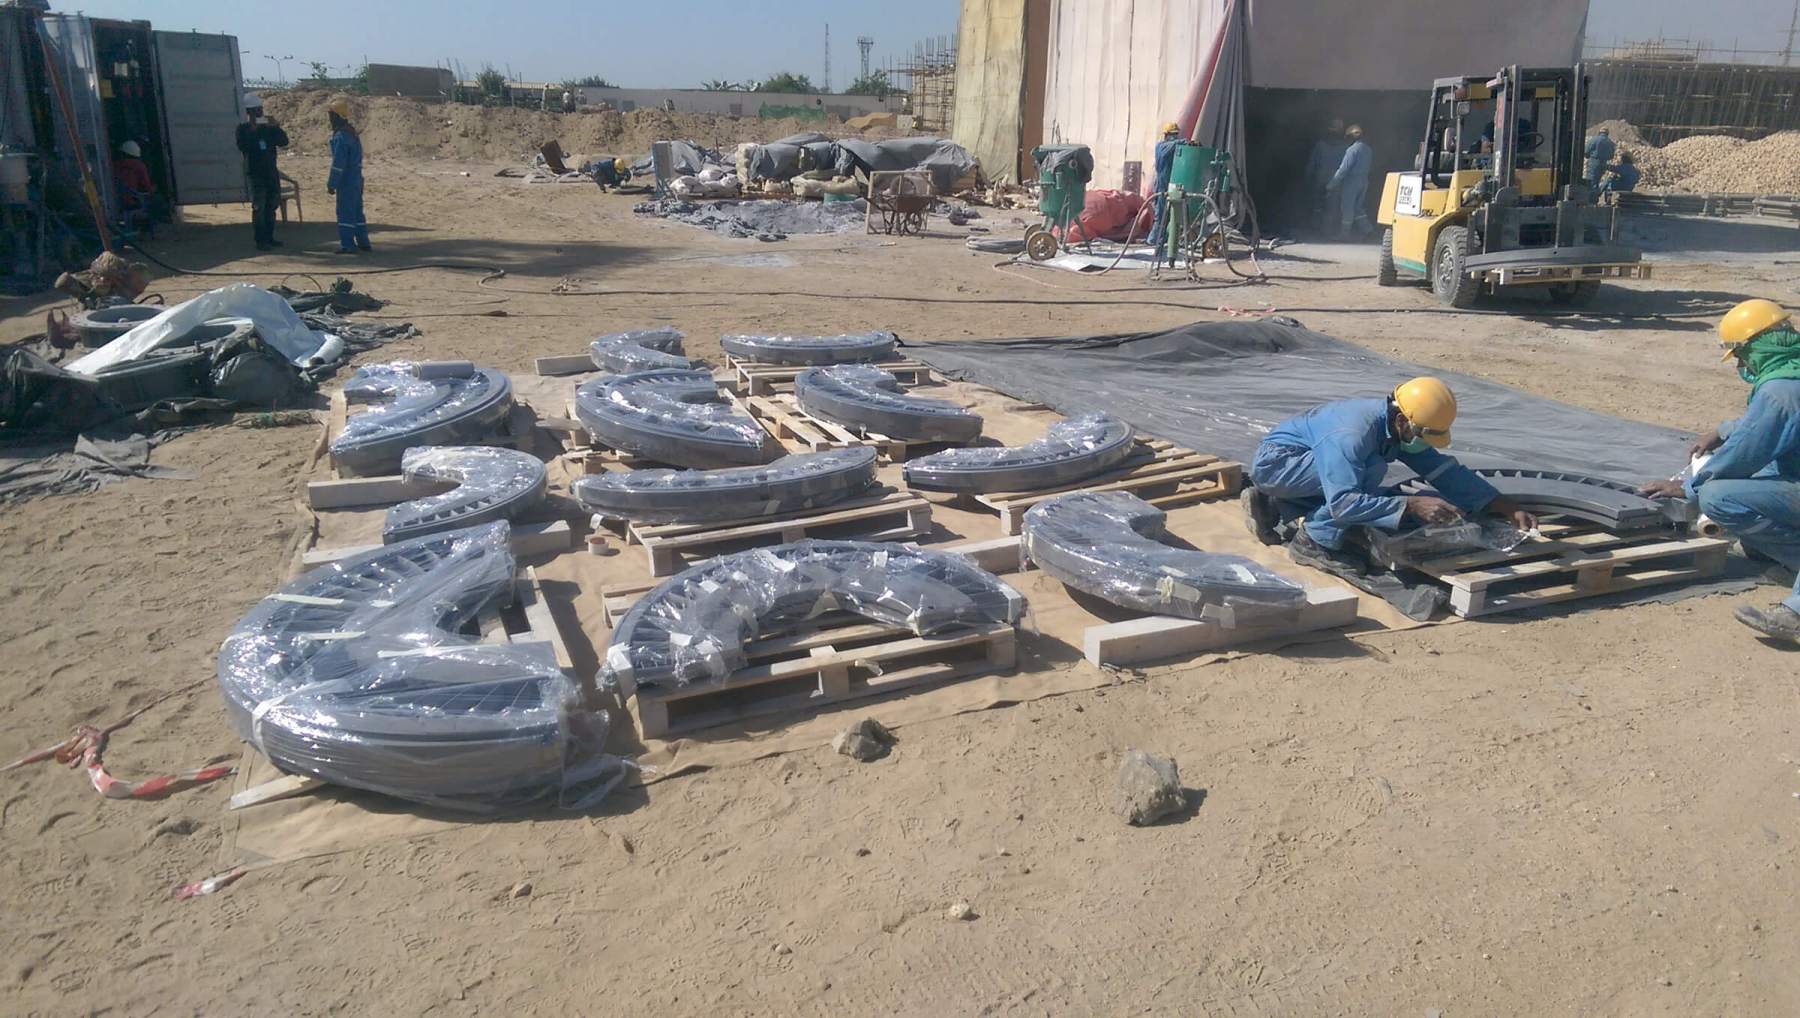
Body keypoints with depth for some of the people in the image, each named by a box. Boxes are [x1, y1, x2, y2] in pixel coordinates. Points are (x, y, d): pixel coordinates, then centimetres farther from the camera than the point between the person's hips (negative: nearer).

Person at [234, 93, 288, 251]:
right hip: (255, 173, -5)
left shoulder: (268, 126, 10)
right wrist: (252, 129, -22)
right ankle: (260, 240, -7)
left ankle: (269, 237, 19)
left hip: (271, 171, 5)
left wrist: (276, 128, -14)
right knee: (258, 207, -8)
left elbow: (283, 142, 1)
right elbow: (243, 146, -17)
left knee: (271, 205, 10)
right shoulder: (243, 128, -2)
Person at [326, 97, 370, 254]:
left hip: (346, 181, -9)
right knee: (357, 211, 15)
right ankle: (363, 242, 20)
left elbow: (338, 163, -20)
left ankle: (347, 245, -1)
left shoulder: (341, 136, -18)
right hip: (356, 179, 9)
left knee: (345, 212, -4)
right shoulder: (352, 132, 11)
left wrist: (331, 184, -15)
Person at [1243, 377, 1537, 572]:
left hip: (1300, 466, 9)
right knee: (1371, 468, -27)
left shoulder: (1399, 428, -5)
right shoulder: (1353, 434, -33)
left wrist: (1508, 509, -4)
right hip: (1274, 461, -9)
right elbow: (1343, 503, -38)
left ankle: (1272, 506, 14)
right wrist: (1412, 505, -41)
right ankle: (1314, 543, -14)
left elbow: (1446, 471, 1)